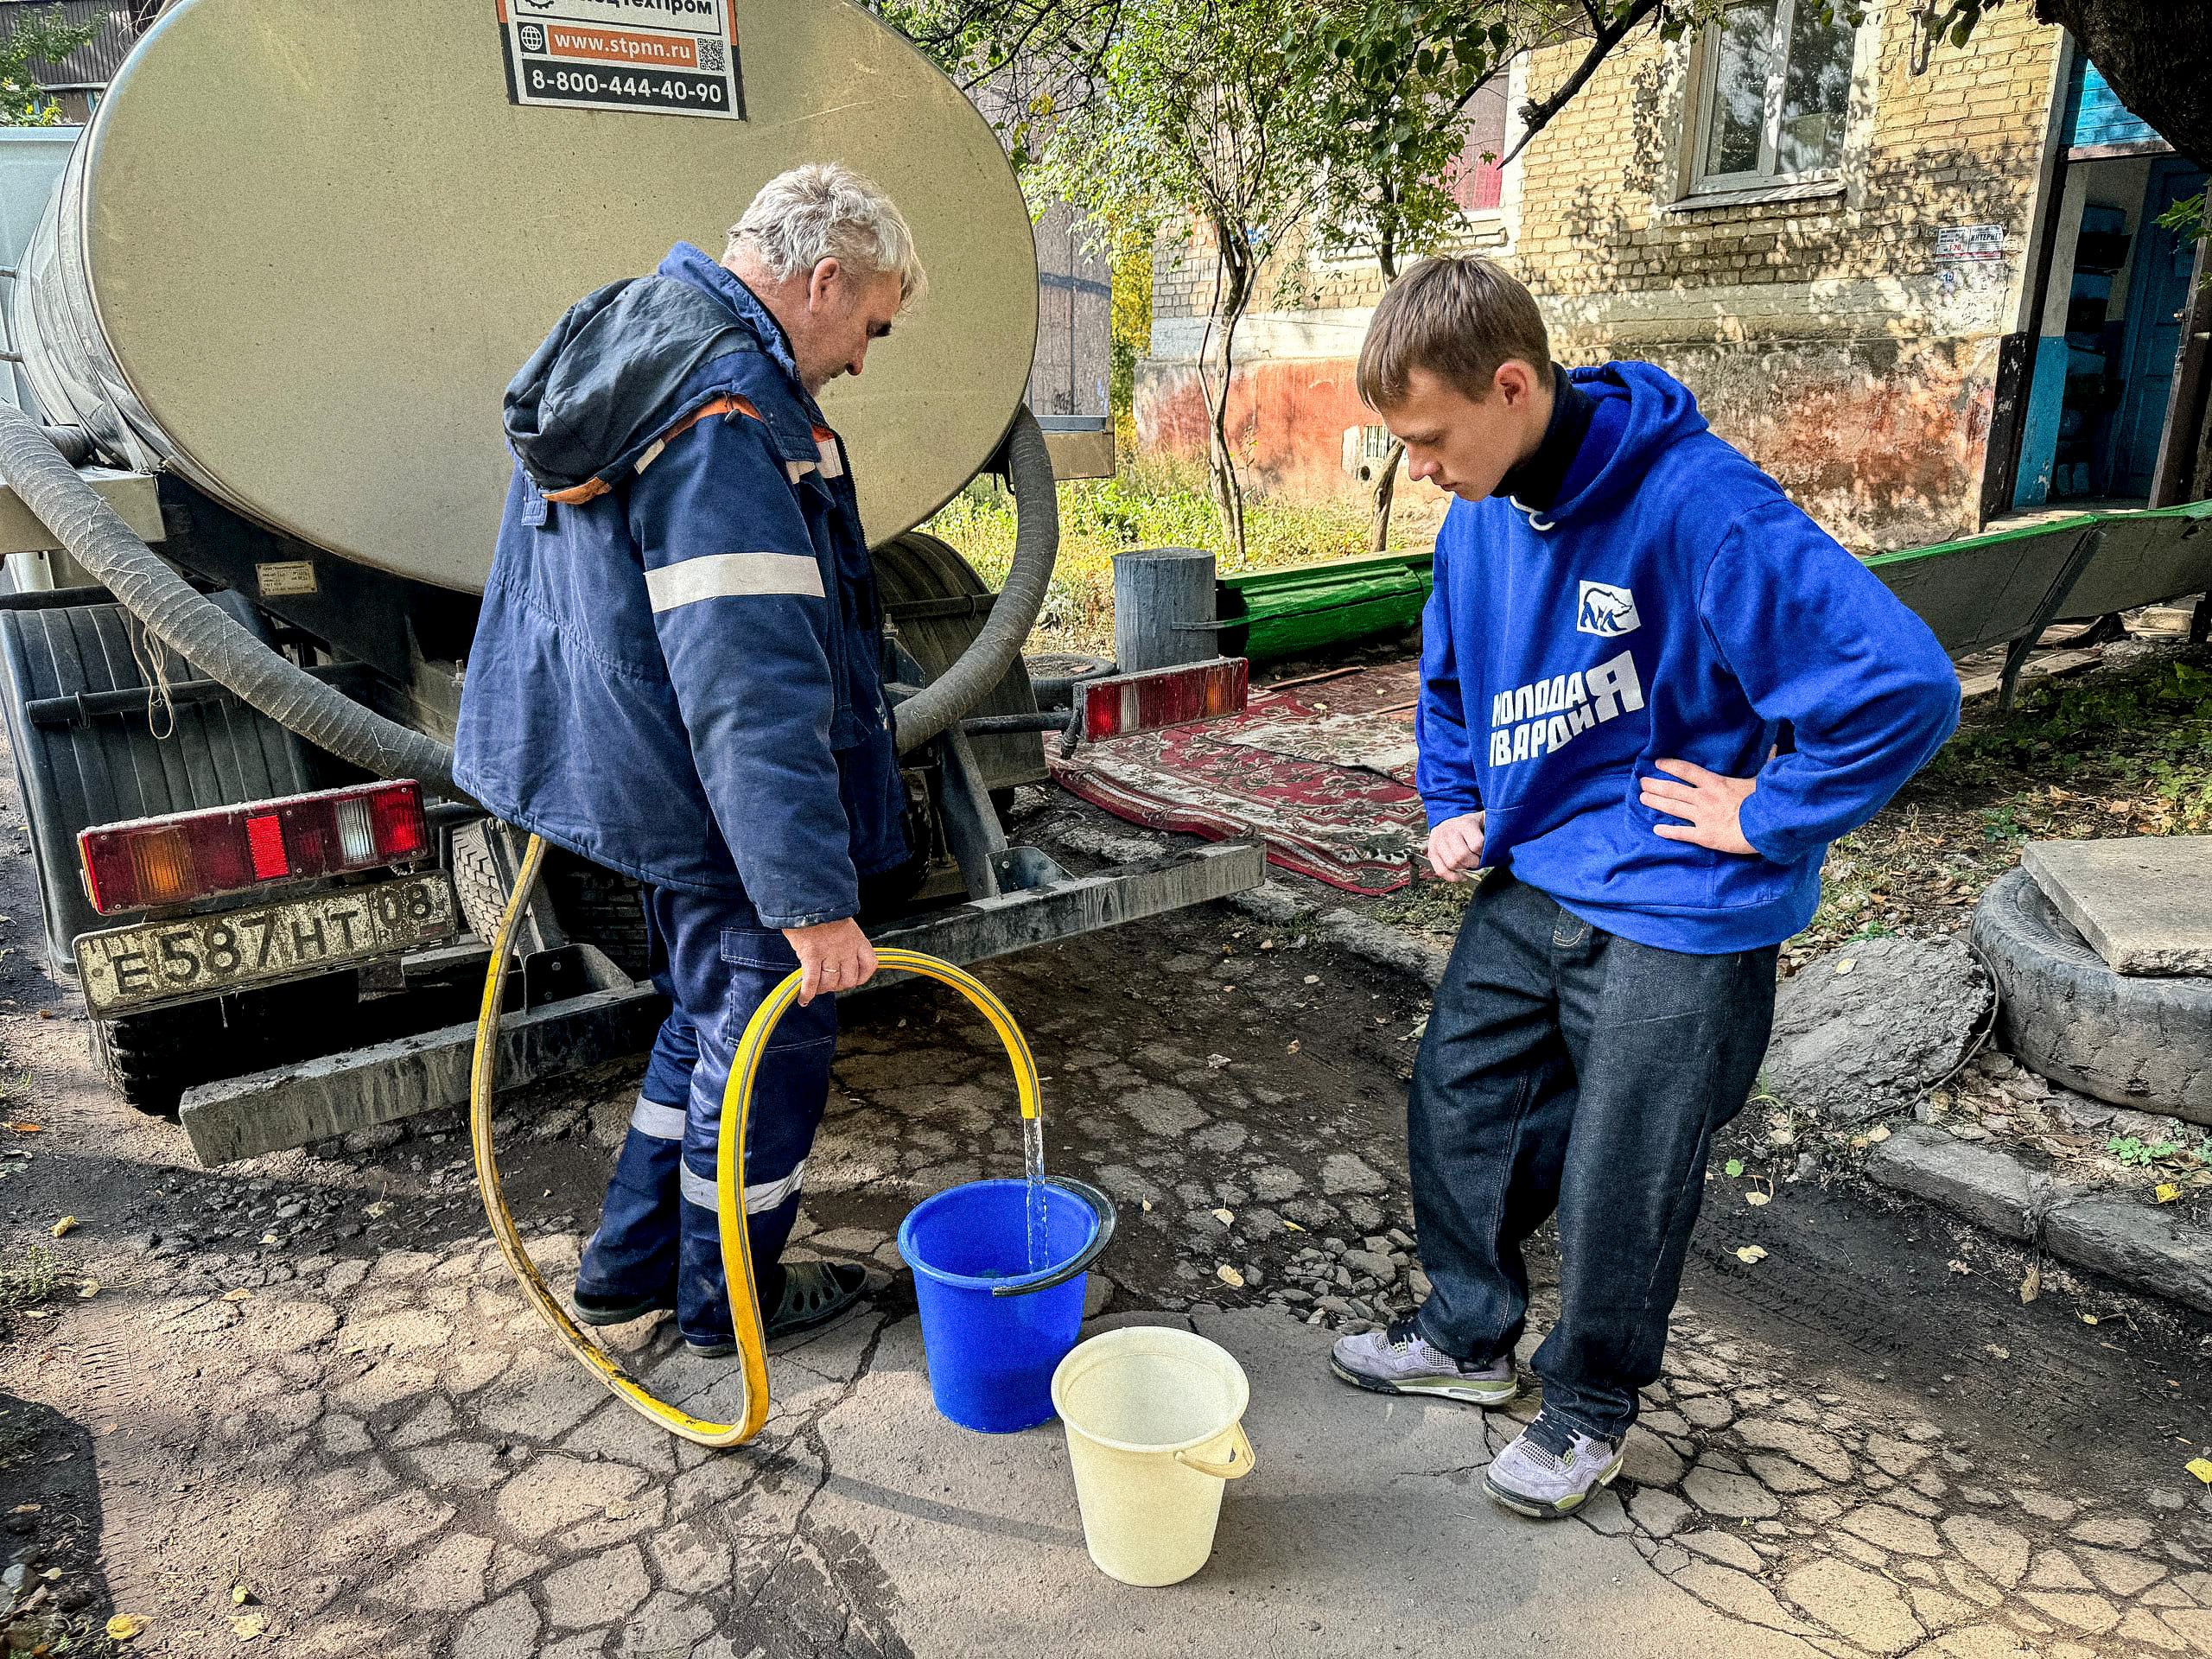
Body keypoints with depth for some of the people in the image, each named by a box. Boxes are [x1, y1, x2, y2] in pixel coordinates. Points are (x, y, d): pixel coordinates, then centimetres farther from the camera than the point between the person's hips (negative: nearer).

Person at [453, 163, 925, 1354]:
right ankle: (727, 1297, 27)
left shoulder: (629, 333, 11)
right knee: (768, 1037, 8)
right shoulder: (731, 420, -24)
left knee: (709, 1014, 23)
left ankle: (629, 1264, 35)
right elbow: (753, 687, -31)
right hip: (718, 805, -10)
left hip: (637, 765, 10)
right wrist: (815, 897, -30)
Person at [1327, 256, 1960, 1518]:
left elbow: (1904, 681, -28)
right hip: (1529, 884, 7)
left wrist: (1765, 816, -19)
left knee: (1622, 1176, 7)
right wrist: (1453, 807, 7)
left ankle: (1593, 1404, 33)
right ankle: (1469, 1336, 39)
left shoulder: (1696, 503, -25)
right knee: (1459, 1104, 16)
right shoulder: (1481, 518, 0)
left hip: (1679, 915, -7)